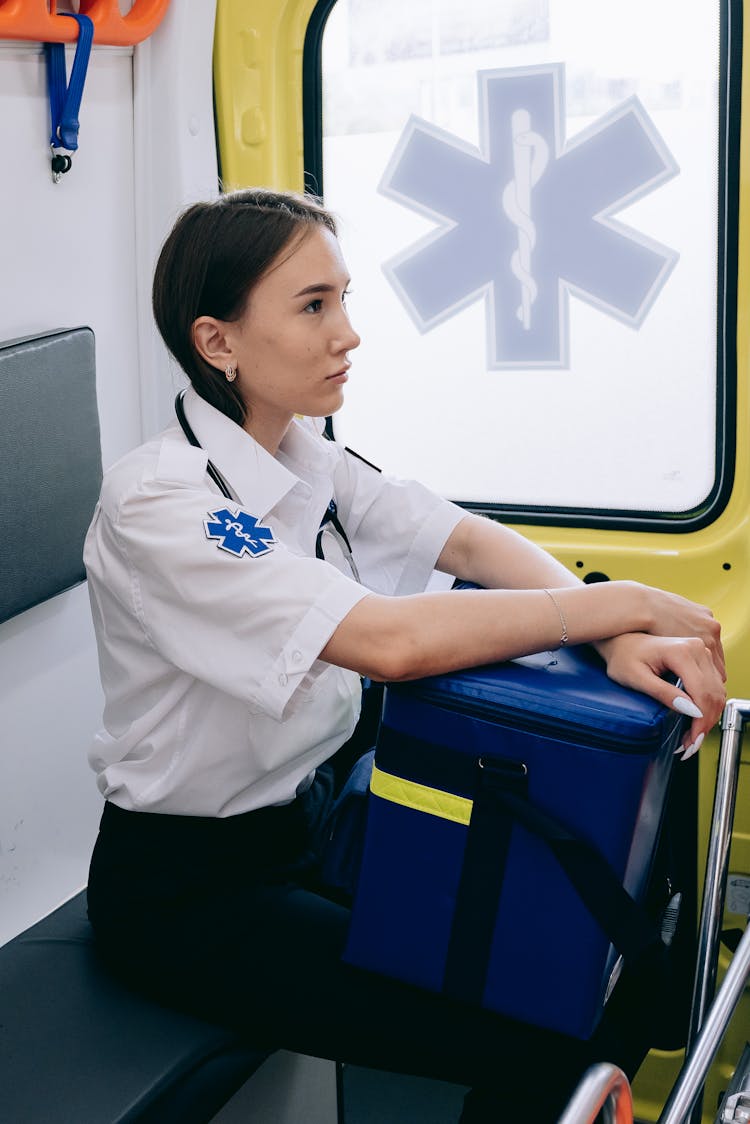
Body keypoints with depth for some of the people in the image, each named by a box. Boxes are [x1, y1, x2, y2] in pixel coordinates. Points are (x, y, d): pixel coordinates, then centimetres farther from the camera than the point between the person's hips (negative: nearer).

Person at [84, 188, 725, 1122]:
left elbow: (470, 541, -4)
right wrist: (623, 603, -26)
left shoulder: (305, 457, 0)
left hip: (318, 804, 8)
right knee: (559, 1041, -16)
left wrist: (618, 639, -22)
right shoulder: (156, 504, -26)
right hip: (191, 891, -8)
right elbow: (391, 639, -35)